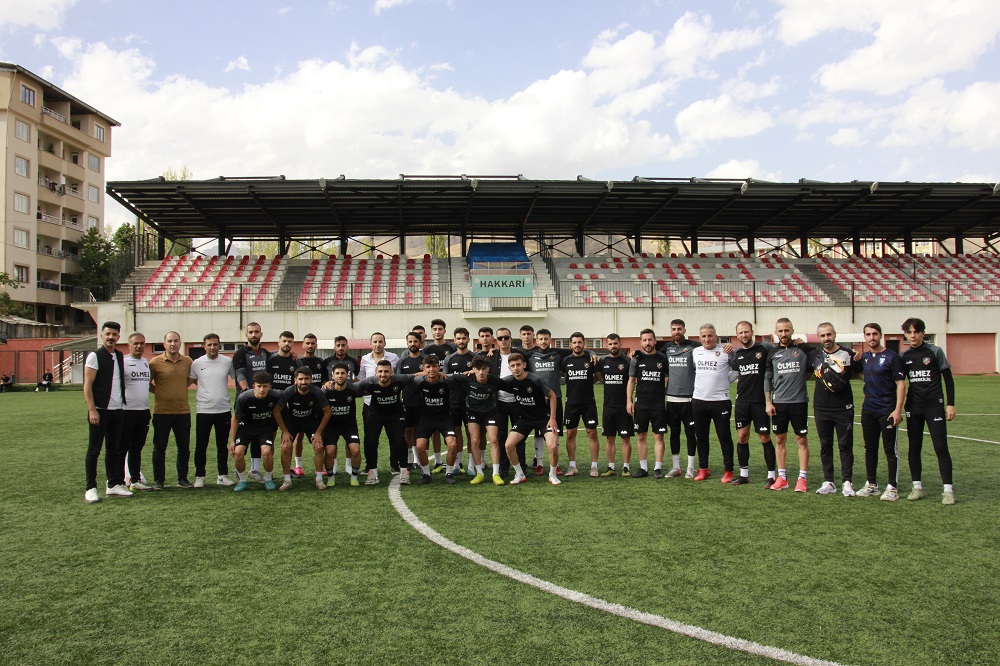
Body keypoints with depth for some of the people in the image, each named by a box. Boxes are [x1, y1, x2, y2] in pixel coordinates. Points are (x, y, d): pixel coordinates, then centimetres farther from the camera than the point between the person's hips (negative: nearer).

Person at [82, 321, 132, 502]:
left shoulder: (120, 356, 12)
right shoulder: (94, 356, -7)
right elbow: (87, 385, -11)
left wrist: (122, 403, 10)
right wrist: (92, 410, -16)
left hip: (117, 410, 6)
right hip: (100, 411, -6)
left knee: (114, 449, 11)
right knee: (94, 450, 0)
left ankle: (113, 485, 18)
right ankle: (90, 489, 7)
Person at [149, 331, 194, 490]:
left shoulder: (188, 361, 5)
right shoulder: (155, 362, -5)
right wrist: (159, 392, 1)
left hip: (183, 411, 3)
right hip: (161, 411, -3)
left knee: (184, 447, 8)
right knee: (159, 448, 5)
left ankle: (182, 479, 20)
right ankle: (158, 481, 15)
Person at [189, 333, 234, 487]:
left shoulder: (228, 362, 0)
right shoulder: (197, 363, -1)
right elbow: (190, 380, 13)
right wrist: (205, 389, 4)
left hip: (224, 410, 1)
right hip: (203, 410, 0)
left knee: (223, 445, 10)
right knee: (201, 446, 5)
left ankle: (223, 475, 20)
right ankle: (199, 476, 17)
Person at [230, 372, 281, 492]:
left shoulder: (276, 396, -22)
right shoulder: (243, 398, -24)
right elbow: (235, 418, -8)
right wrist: (232, 440, -6)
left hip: (266, 427, 0)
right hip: (246, 426, 0)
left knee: (267, 452, -23)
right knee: (238, 452, -20)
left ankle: (268, 479, 4)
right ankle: (242, 481, 5)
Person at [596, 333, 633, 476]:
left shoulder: (627, 361, -4)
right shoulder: (602, 362, 6)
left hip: (624, 407, -3)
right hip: (608, 407, 3)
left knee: (625, 438, 1)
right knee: (610, 438, 8)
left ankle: (626, 467, 9)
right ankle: (611, 467, 15)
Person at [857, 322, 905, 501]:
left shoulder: (891, 357, -7)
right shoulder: (864, 357, 11)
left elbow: (900, 383, -11)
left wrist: (898, 409, -17)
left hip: (887, 410, -6)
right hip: (868, 410, 6)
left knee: (890, 449, -1)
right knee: (870, 448, 11)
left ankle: (892, 487, 6)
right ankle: (872, 485, 20)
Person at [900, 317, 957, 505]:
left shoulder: (935, 352, -3)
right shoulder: (903, 356, 6)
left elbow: (948, 379, 0)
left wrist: (950, 404, -6)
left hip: (935, 405, -4)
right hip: (913, 407, 4)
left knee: (941, 447, -6)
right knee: (914, 448, 7)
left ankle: (948, 489, 0)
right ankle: (917, 487, 16)